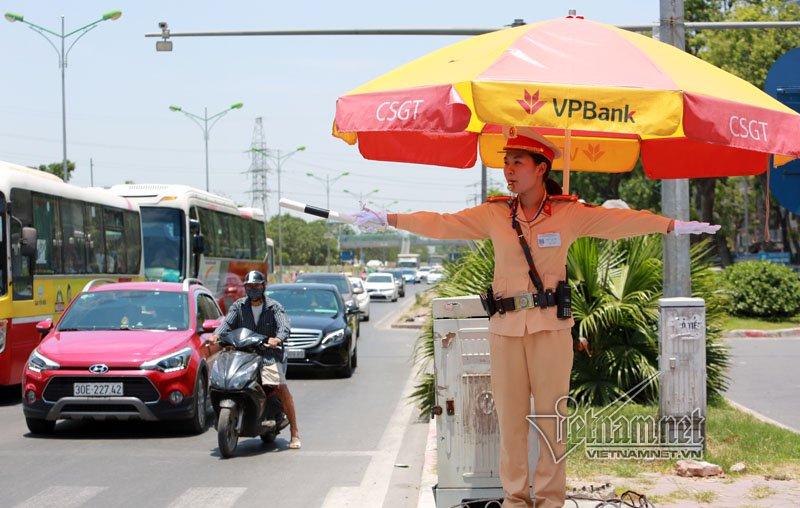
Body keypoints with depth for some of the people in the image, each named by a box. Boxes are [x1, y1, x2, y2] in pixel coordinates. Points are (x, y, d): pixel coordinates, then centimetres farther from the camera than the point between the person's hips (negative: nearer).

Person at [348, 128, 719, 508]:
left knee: (551, 415, 0)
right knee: (510, 416, 4)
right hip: (506, 327, 2)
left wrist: (672, 226, -6)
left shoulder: (569, 213, 1)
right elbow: (440, 225, 8)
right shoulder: (493, 214, 6)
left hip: (552, 324, -2)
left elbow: (620, 220, -1)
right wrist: (388, 220, 5)